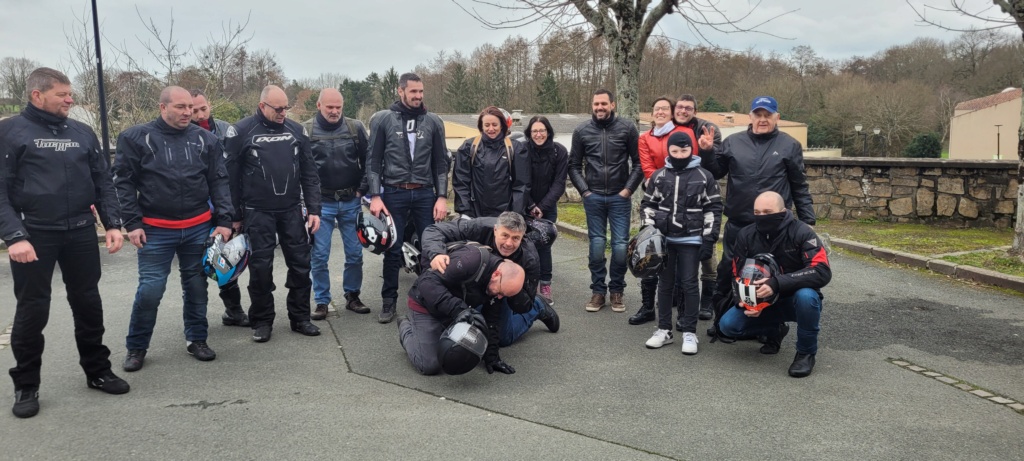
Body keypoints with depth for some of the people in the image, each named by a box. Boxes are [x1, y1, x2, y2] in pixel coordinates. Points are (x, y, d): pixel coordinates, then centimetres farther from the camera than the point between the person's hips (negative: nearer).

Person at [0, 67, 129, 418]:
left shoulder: (82, 133, 9)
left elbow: (103, 182, 12)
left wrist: (112, 224, 1)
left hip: (81, 233, 4)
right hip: (33, 235, -4)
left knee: (88, 304, 11)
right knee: (32, 311, 4)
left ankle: (97, 371, 25)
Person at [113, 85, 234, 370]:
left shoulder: (205, 139, 4)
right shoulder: (136, 138, -3)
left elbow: (218, 182, 6)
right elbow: (124, 182, -1)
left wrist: (224, 220, -1)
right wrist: (133, 223, -7)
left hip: (199, 228, 3)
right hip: (156, 230, -2)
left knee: (196, 287, 11)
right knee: (150, 290, -2)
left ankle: (196, 339, 26)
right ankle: (136, 348, 15)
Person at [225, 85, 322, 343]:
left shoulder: (296, 130, 5)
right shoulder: (241, 131, -4)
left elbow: (309, 173, 6)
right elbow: (232, 176, -2)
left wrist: (314, 209, 0)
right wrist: (235, 216, -1)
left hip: (293, 210, 3)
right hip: (258, 212, -3)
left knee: (300, 264, 6)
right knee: (261, 267, 4)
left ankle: (300, 317, 19)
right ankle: (262, 321, 17)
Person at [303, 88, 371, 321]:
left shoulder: (355, 128, 1)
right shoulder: (306, 131, -2)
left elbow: (368, 161, 7)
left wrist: (362, 189, 0)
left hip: (351, 202, 2)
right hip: (321, 203, -1)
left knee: (355, 253, 7)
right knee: (319, 256, 0)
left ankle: (352, 297, 22)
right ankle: (322, 302, 11)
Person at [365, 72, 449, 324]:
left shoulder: (433, 121, 6)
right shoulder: (382, 119, 0)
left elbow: (441, 162, 7)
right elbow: (373, 160, 0)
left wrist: (442, 197, -1)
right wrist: (375, 196, -8)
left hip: (425, 194, 2)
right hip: (393, 194, -1)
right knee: (392, 250, 4)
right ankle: (388, 302, 15)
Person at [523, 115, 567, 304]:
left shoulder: (560, 151, -9)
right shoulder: (523, 151, -12)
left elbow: (559, 183, -9)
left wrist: (542, 207, -15)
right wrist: (530, 207, -13)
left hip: (548, 207, 0)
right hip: (526, 206, 0)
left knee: (544, 244, -6)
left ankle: (545, 285, 1)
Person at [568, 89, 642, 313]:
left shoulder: (627, 128, -1)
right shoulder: (581, 131, 3)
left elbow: (638, 162, 1)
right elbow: (574, 165, 8)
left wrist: (628, 189, -6)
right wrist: (584, 190, -1)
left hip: (619, 197, -1)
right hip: (593, 197, 1)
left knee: (620, 245, 0)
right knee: (596, 244, 5)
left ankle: (617, 291, 15)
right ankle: (598, 290, 15)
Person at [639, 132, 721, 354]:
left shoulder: (704, 177, -1)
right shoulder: (659, 176, 4)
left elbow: (713, 209, 0)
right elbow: (647, 205, 11)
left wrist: (709, 239, -6)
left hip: (691, 240, -2)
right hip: (664, 239, 3)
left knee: (689, 284, 0)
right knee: (665, 284, 10)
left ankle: (690, 333, 9)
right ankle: (664, 329, 19)